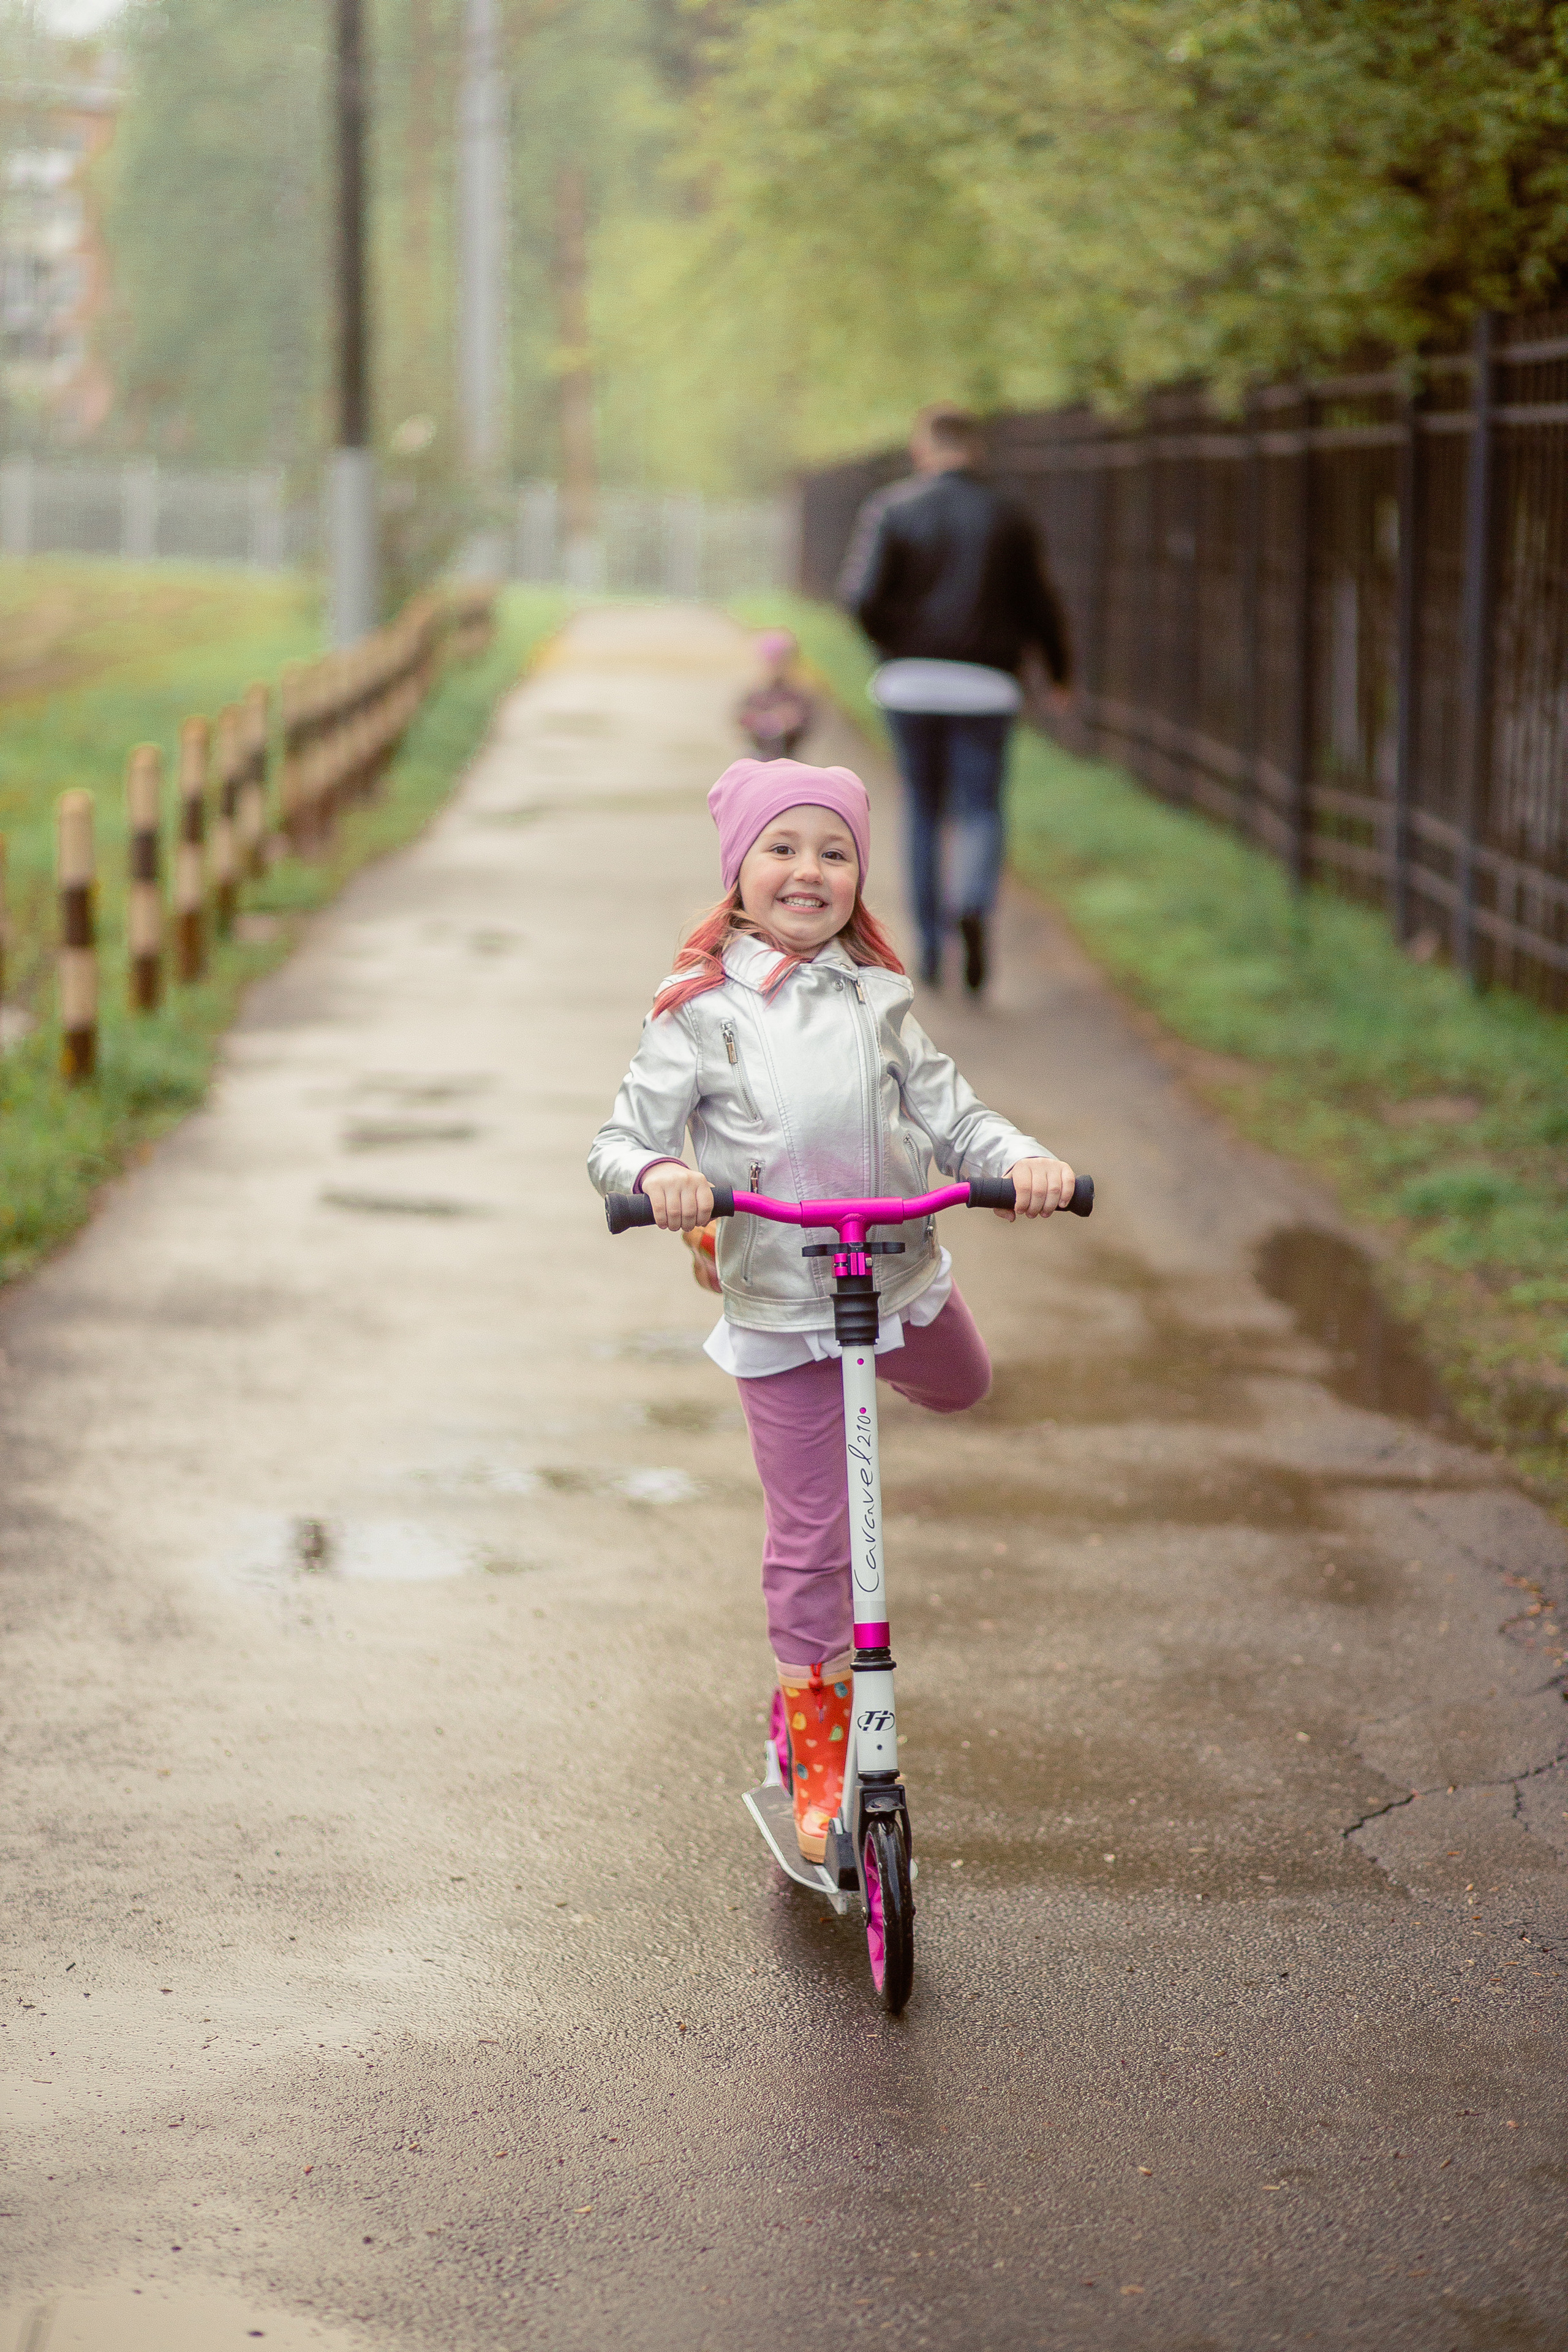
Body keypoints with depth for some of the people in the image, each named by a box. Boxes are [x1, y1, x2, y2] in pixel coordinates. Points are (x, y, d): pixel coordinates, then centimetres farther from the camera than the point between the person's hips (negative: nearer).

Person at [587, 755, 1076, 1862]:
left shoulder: (878, 1001, -2)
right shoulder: (701, 1011, -11)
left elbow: (949, 1114, -5)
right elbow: (621, 1139, -13)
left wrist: (1023, 1158, -25)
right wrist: (658, 1173, -36)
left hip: (904, 1273, 4)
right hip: (780, 1310, -4)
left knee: (961, 1386, 31)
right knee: (809, 1535, 0)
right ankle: (820, 1747, 12)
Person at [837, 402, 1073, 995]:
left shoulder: (891, 509, 0)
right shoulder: (1009, 518, 4)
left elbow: (862, 595, -10)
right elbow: (1038, 606, 7)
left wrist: (895, 643, 9)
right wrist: (1060, 673, 22)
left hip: (910, 678, 1)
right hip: (985, 683, 0)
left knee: (924, 812, 14)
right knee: (980, 811, 2)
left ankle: (930, 949, 15)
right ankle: (974, 906, -28)